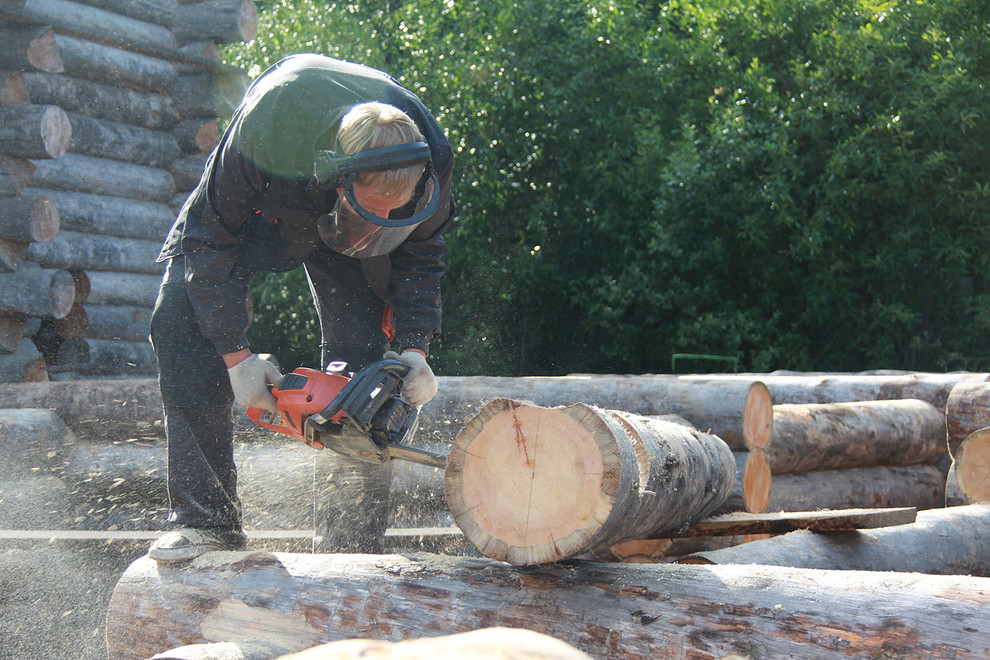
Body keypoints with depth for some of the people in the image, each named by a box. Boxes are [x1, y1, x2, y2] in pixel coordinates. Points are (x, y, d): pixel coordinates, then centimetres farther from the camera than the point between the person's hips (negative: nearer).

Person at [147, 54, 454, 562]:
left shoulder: (428, 157, -34)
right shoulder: (263, 136, -44)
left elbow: (420, 252, -14)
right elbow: (210, 238, -28)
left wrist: (414, 348, -25)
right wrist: (236, 355, -28)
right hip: (253, 205, -1)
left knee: (362, 350, -13)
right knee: (181, 317, -19)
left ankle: (354, 538, -5)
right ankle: (204, 517, -16)